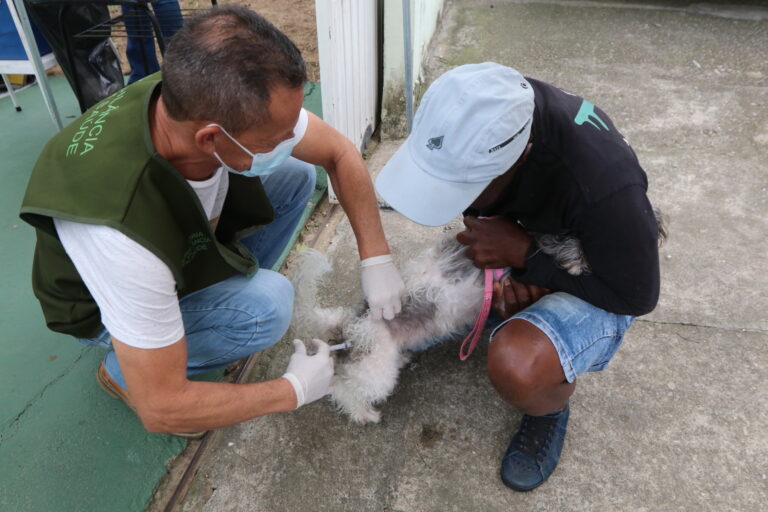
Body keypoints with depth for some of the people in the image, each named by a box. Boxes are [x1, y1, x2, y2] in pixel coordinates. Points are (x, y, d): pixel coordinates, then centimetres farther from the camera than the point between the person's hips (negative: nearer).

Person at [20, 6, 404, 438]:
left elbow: (339, 152, -14)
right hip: (102, 306, -5)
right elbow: (161, 410, -32)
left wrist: (376, 258, -18)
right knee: (265, 305, -30)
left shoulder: (209, 102, -29)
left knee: (296, 173, -8)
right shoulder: (121, 235, -44)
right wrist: (295, 390, -23)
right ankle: (122, 371, -2)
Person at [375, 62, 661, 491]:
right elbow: (481, 210, -2)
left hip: (601, 278, -5)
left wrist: (524, 254, -29)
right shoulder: (475, 113, -23)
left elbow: (638, 296, -22)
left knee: (517, 368, -34)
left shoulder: (603, 186, -40)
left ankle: (550, 410, 1)